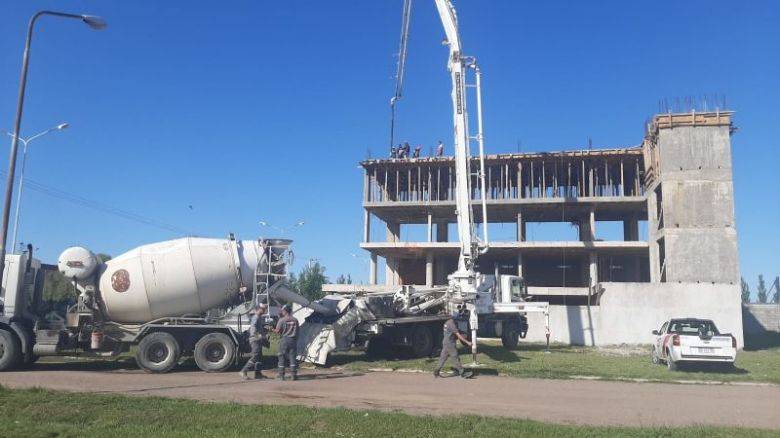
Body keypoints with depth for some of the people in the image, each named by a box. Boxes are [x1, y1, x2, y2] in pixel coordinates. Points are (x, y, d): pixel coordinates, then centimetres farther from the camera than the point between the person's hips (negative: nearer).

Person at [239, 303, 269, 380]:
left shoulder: (260, 318, 18)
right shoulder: (256, 317, -12)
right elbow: (253, 327, -27)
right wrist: (258, 335, -35)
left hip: (259, 340, 10)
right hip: (255, 340, -10)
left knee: (259, 357, 11)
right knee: (255, 357, -13)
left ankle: (258, 373, 15)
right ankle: (243, 371, -11)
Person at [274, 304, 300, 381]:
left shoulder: (281, 320, -8)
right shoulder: (295, 320, 5)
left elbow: (278, 331, -7)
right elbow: (297, 332, 9)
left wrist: (273, 330, 12)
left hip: (284, 340, -3)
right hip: (293, 340, 3)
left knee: (282, 357, 5)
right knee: (292, 356, 6)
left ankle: (281, 375, 6)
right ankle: (294, 374, 4)